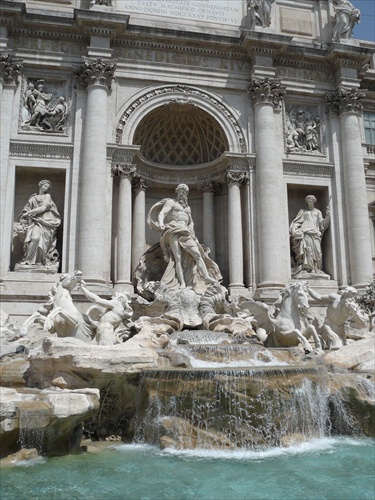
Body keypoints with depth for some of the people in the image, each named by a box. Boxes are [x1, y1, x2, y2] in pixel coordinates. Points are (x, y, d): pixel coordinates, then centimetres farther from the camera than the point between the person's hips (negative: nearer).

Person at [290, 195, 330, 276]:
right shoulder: (303, 211, 18)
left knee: (317, 250, -10)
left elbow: (322, 223, 14)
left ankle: (317, 269, -10)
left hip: (315, 233, 2)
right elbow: (296, 222, 12)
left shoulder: (318, 212, 23)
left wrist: (327, 214, 1)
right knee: (308, 249, -18)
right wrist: (292, 230, -1)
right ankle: (309, 268, -23)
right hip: (306, 233, -2)